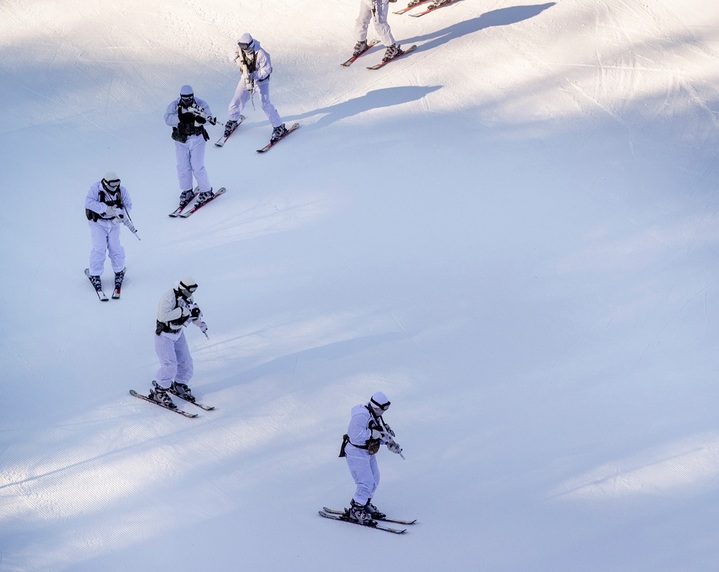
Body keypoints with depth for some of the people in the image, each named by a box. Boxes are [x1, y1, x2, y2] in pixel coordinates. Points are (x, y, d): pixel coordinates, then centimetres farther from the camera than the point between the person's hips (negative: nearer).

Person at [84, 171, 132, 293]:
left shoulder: (121, 190, -8)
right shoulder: (96, 189, -20)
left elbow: (128, 204, 0)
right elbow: (89, 202, -30)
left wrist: (121, 213, -21)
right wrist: (105, 208, -33)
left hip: (113, 223, 3)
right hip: (98, 222, -3)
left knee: (115, 247, 0)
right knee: (99, 248, -10)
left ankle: (119, 271, 22)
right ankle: (95, 275, 3)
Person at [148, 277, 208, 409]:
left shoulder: (187, 298, -3)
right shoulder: (168, 298, -28)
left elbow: (192, 313, 13)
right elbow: (163, 316, -39)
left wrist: (200, 324, -6)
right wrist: (183, 311, -39)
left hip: (178, 333, 8)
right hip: (164, 334, -8)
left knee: (186, 361, 10)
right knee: (170, 365, -14)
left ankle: (179, 385, 32)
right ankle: (158, 392, 2)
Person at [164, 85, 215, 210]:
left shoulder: (200, 104, -7)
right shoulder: (174, 105, -4)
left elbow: (209, 118, -16)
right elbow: (168, 118, -17)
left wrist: (200, 117, -38)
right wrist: (181, 118, -32)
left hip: (197, 139, -2)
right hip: (181, 140, 2)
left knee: (197, 167, -5)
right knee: (183, 168, 5)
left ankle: (206, 192, 10)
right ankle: (186, 192, 23)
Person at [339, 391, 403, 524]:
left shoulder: (376, 415, 4)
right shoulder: (361, 416, -26)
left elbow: (380, 434, 13)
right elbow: (356, 437, -32)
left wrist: (389, 443, -2)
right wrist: (374, 433, -31)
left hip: (369, 452, 10)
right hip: (356, 453, -10)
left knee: (374, 480, 16)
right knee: (366, 483, -10)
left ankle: (365, 504, 33)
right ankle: (355, 510, 2)